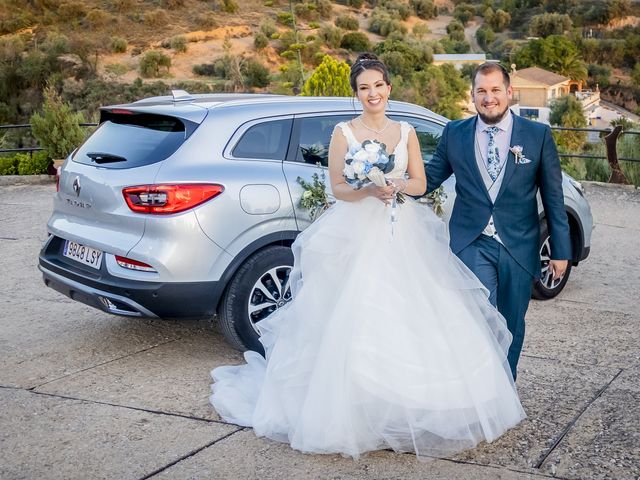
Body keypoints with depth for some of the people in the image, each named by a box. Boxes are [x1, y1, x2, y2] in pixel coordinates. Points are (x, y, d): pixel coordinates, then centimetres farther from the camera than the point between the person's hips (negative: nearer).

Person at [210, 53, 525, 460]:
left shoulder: (406, 132, 10)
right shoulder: (344, 133, 1)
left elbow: (420, 184, 7)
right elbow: (338, 189, -3)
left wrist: (396, 184, -13)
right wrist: (370, 189, -21)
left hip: (404, 236, 3)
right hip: (357, 234, -3)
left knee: (412, 317, -1)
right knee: (355, 322, -7)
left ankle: (411, 408, 15)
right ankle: (356, 413, 6)